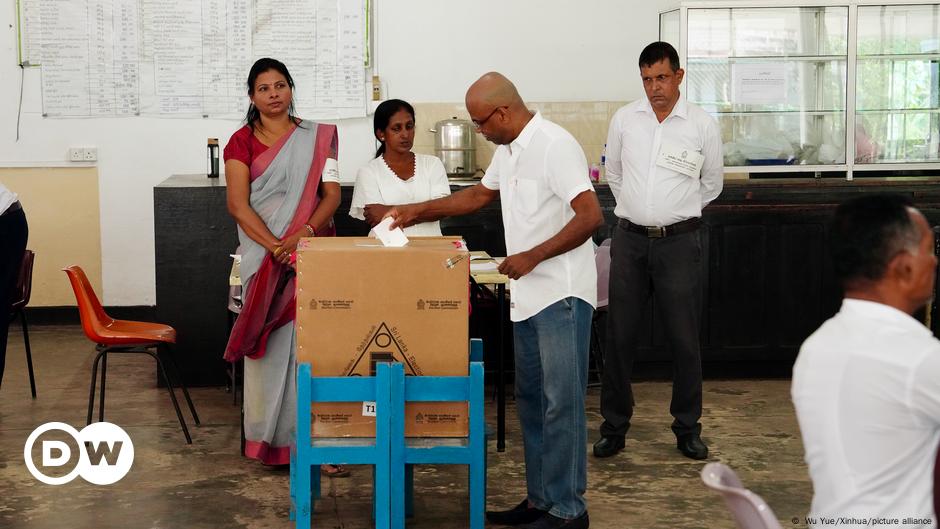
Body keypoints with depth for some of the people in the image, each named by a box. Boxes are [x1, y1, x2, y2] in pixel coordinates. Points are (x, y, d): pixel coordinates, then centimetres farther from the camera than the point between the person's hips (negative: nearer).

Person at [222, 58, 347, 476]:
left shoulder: (318, 138, 8)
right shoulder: (242, 142, 4)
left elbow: (331, 194, 0)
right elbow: (238, 205, -5)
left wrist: (304, 233, -17)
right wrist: (275, 246, -18)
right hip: (264, 257, 0)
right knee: (271, 342, 0)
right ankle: (271, 437, 9)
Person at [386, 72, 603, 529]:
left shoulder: (553, 145, -17)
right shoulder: (507, 149, 13)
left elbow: (590, 216, -22)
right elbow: (480, 194, 30)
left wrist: (531, 257, -19)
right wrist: (420, 212, 24)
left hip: (562, 294, -10)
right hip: (528, 295, 10)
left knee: (561, 402, -5)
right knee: (531, 400, 13)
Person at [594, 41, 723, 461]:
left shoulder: (702, 125, -2)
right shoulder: (624, 119, 3)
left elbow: (711, 184, 13)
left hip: (678, 241, -1)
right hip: (630, 239, 2)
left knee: (684, 340, 3)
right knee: (619, 336, 4)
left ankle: (688, 428, 16)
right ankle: (614, 426, 15)